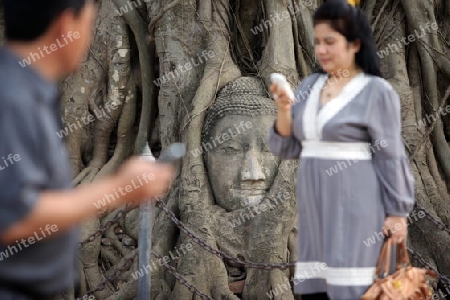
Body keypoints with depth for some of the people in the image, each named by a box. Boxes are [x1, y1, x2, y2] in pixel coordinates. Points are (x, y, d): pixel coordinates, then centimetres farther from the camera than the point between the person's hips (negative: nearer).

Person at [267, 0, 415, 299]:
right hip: (315, 206, 6)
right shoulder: (309, 86, 11)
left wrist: (397, 212, -8)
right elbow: (286, 148, 11)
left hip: (354, 207, -6)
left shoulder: (376, 91, -5)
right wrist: (284, 111, -5)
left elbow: (391, 157, -5)